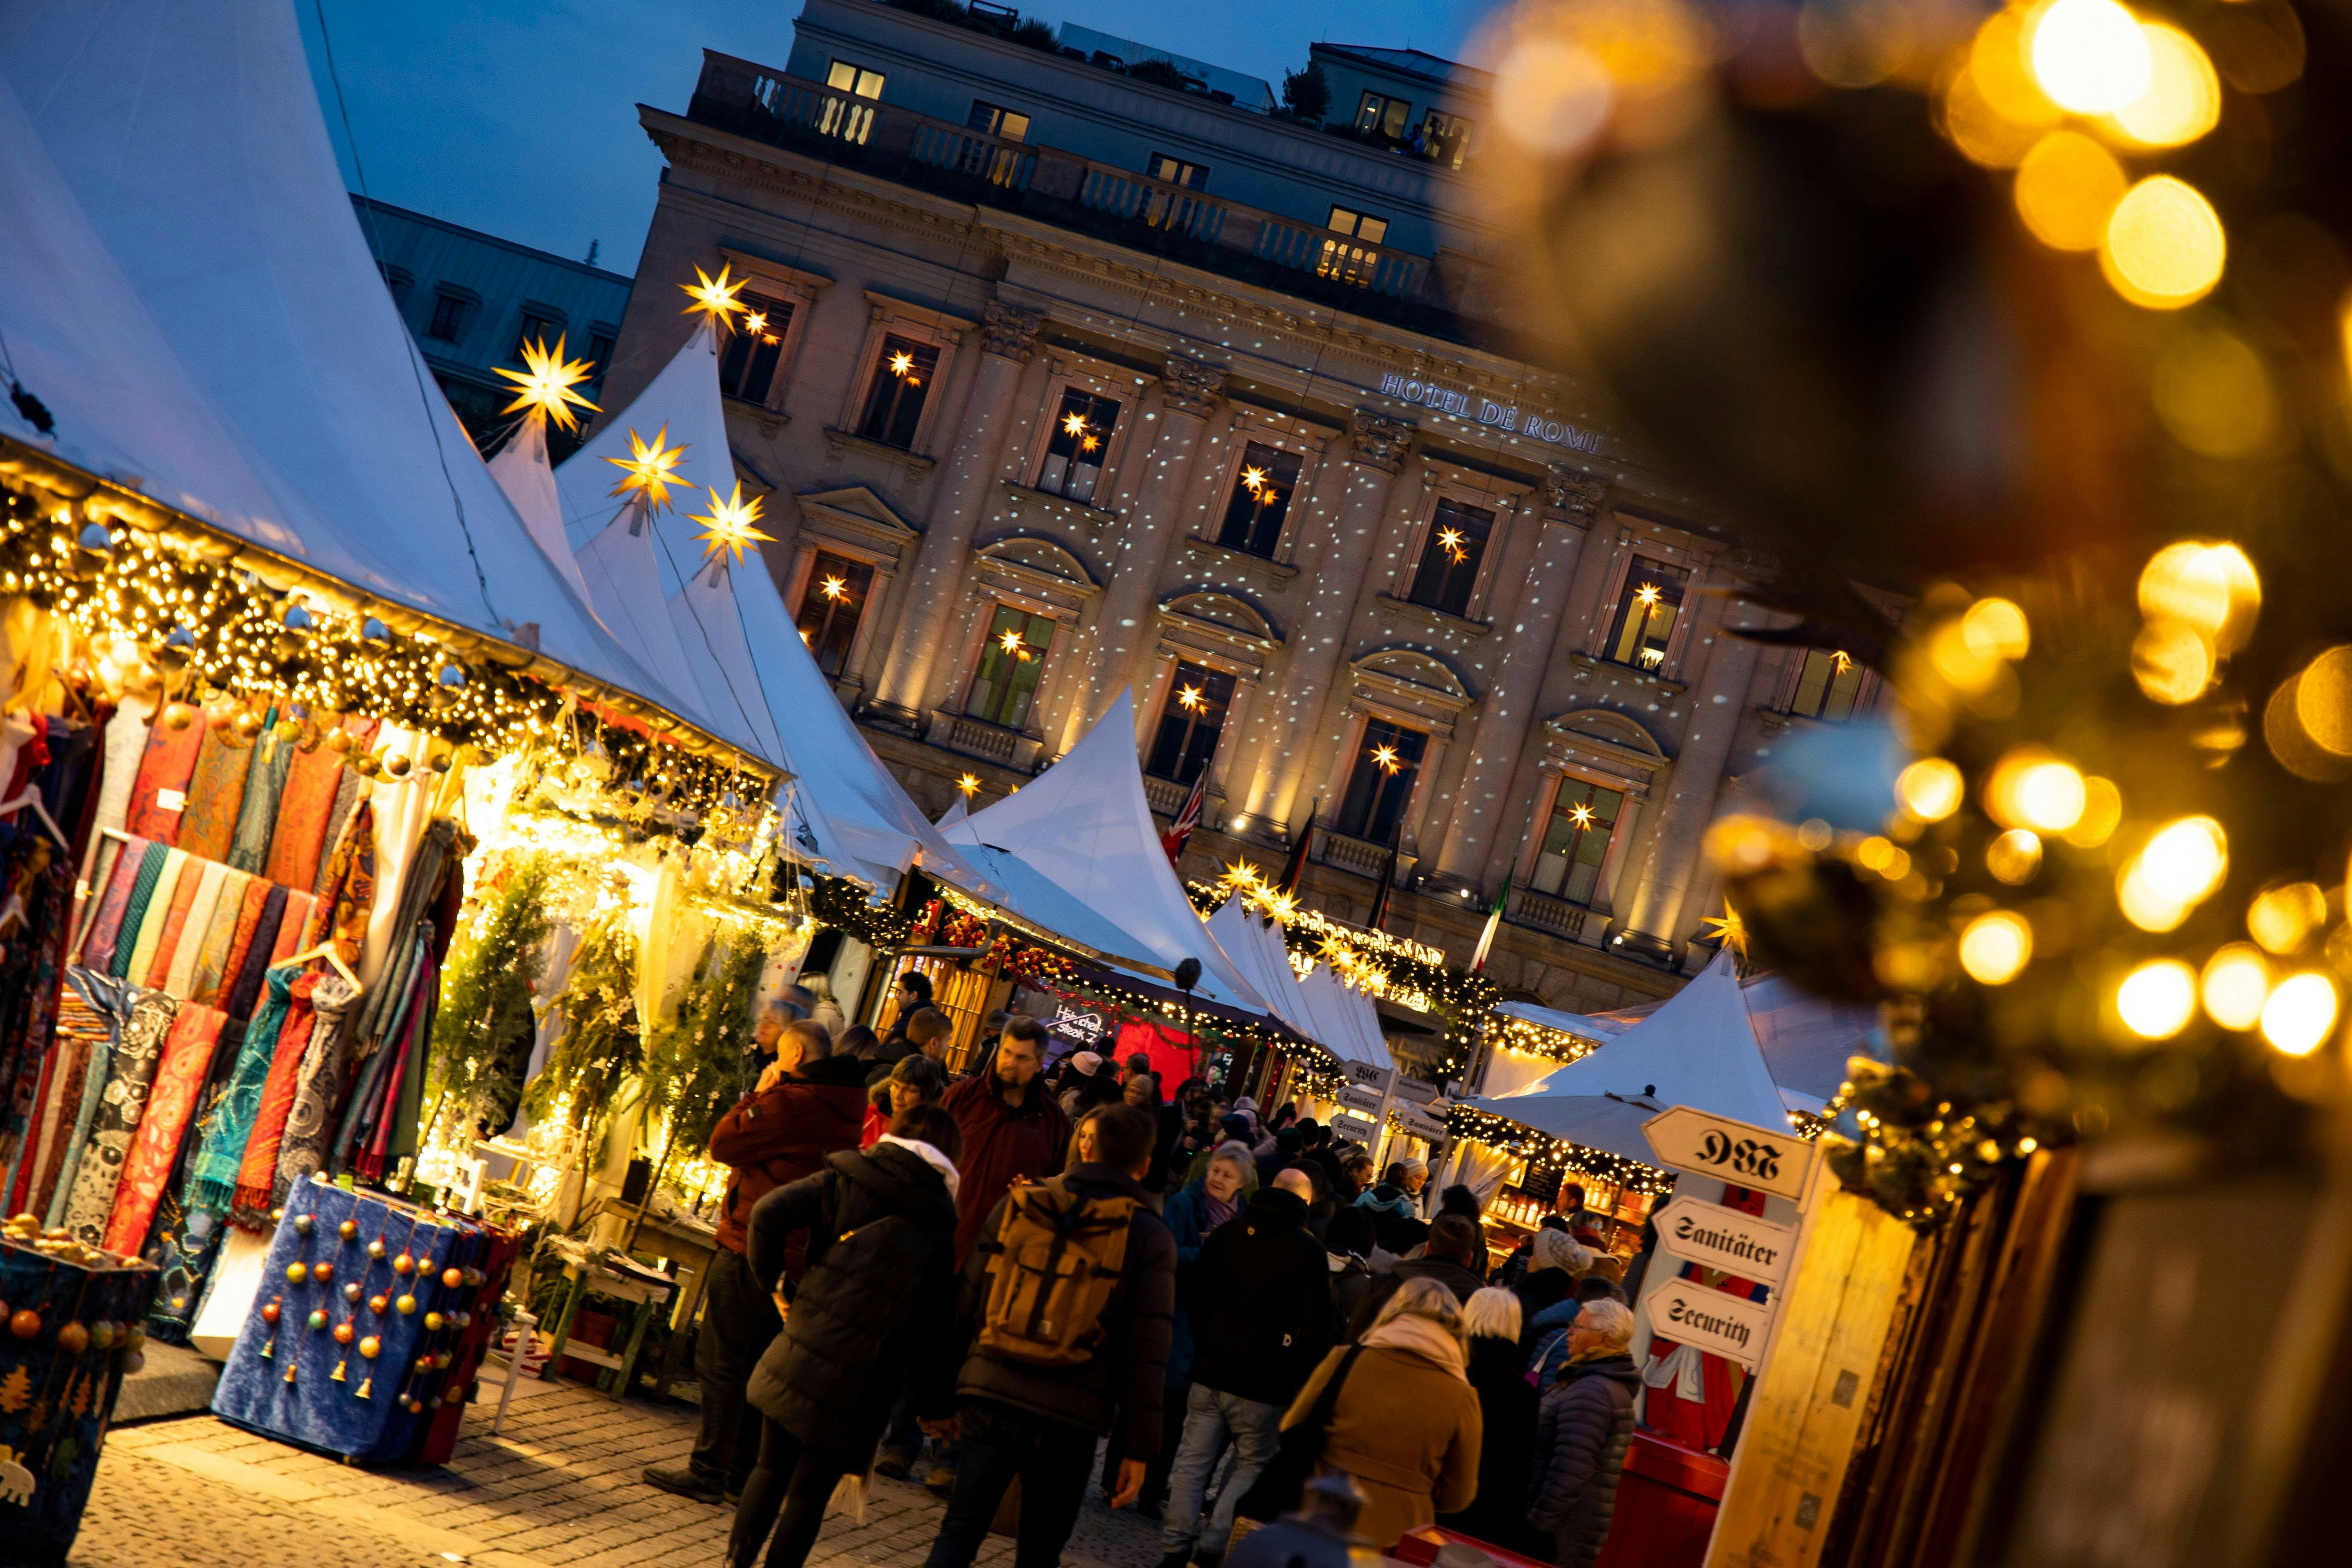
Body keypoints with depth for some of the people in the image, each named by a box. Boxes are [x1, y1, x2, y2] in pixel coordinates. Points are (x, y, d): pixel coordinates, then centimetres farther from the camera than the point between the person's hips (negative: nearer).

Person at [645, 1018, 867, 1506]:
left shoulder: (791, 1101, -18)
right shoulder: (846, 1110, 11)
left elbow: (724, 1144, -10)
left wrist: (758, 1094, -3)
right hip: (798, 1259, 9)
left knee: (720, 1364, -1)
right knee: (757, 1367, 15)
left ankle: (708, 1472, 1)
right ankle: (740, 1469, 20)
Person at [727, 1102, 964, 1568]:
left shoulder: (845, 1181, 3)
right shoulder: (937, 1232, 0)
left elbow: (770, 1213, -11)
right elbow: (930, 1330, -1)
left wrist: (773, 1280, 2)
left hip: (798, 1357, 2)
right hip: (856, 1383, -2)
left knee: (771, 1469, 18)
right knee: (810, 1493, 9)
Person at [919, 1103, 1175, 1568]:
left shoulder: (1020, 1203, 7)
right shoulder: (1150, 1239, 1)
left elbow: (967, 1303, 6)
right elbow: (1146, 1354, -4)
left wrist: (941, 1395, 13)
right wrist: (1139, 1448, 1)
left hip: (992, 1395, 1)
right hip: (1070, 1420, -1)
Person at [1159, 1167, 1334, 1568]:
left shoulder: (1225, 1235, 6)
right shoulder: (1309, 1252, -8)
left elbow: (1197, 1300, 13)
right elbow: (1315, 1328, -10)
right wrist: (1297, 1378, 2)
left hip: (1211, 1372, 4)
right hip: (1265, 1385, -4)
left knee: (1193, 1461, 9)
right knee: (1251, 1466, 9)